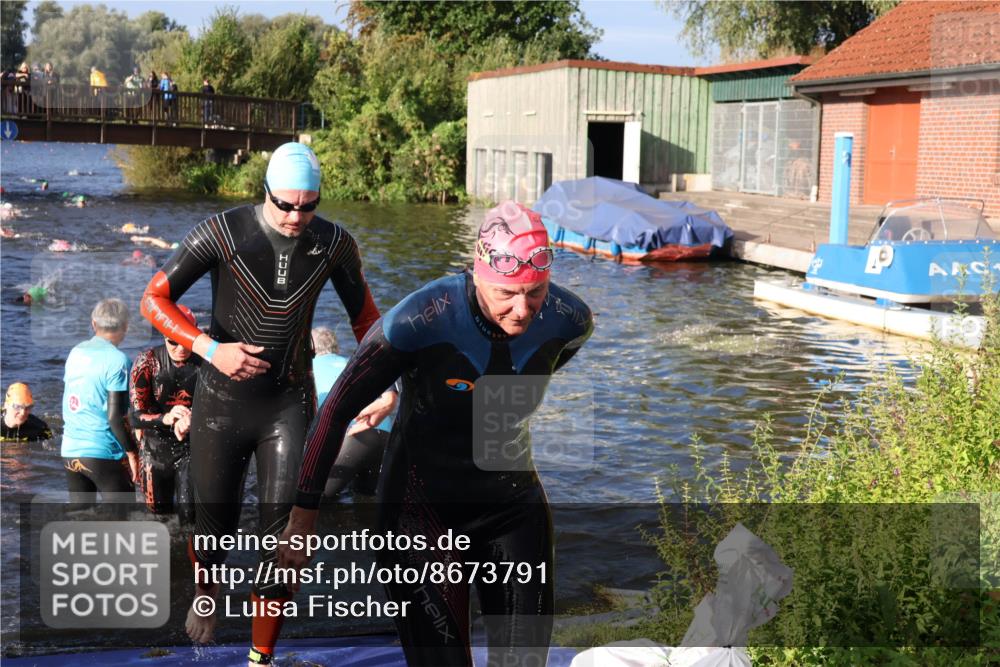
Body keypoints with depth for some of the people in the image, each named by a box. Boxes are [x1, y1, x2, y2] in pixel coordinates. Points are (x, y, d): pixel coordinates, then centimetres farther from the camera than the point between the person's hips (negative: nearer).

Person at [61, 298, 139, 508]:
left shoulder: (75, 353, 8)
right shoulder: (117, 360, -12)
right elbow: (115, 416, -16)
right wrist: (132, 452, -8)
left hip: (70, 451, 6)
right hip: (104, 453, -6)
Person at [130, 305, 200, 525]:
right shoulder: (148, 361, -12)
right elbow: (135, 417, -16)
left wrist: (190, 421, -33)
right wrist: (166, 418, -37)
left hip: (190, 448, -1)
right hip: (155, 448, 1)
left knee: (189, 514, -14)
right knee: (159, 513, 14)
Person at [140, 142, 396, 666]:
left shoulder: (334, 244, -6)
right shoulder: (223, 233, -14)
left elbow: (365, 318, 8)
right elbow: (154, 299, -10)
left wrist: (386, 385, -2)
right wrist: (210, 349, -24)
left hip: (290, 402, 1)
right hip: (222, 400, -1)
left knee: (284, 530, -7)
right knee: (215, 525, 11)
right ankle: (206, 593, 47)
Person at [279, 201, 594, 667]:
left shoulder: (569, 320, -14)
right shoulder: (419, 321, -27)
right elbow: (338, 410, -17)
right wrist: (302, 519, -12)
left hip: (513, 502, 4)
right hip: (424, 510, -4)